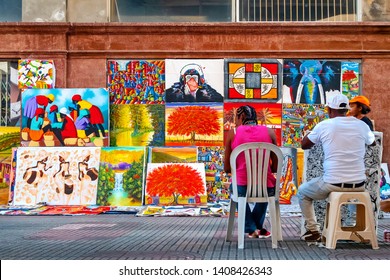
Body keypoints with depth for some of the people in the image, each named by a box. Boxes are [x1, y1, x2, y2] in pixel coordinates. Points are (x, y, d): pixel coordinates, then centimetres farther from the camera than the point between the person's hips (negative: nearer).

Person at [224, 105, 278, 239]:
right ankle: (258, 226, 49)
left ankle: (252, 229, 30)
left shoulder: (232, 133, 1)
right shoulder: (269, 132, 4)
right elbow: (275, 168, 6)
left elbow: (227, 168, 4)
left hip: (242, 187, -1)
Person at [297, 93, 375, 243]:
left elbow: (304, 145, 9)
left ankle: (313, 231, 19)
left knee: (302, 192, 24)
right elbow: (372, 141, 24)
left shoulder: (324, 126, -7)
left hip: (332, 184, -3)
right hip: (359, 186, 4)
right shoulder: (362, 125, 1)